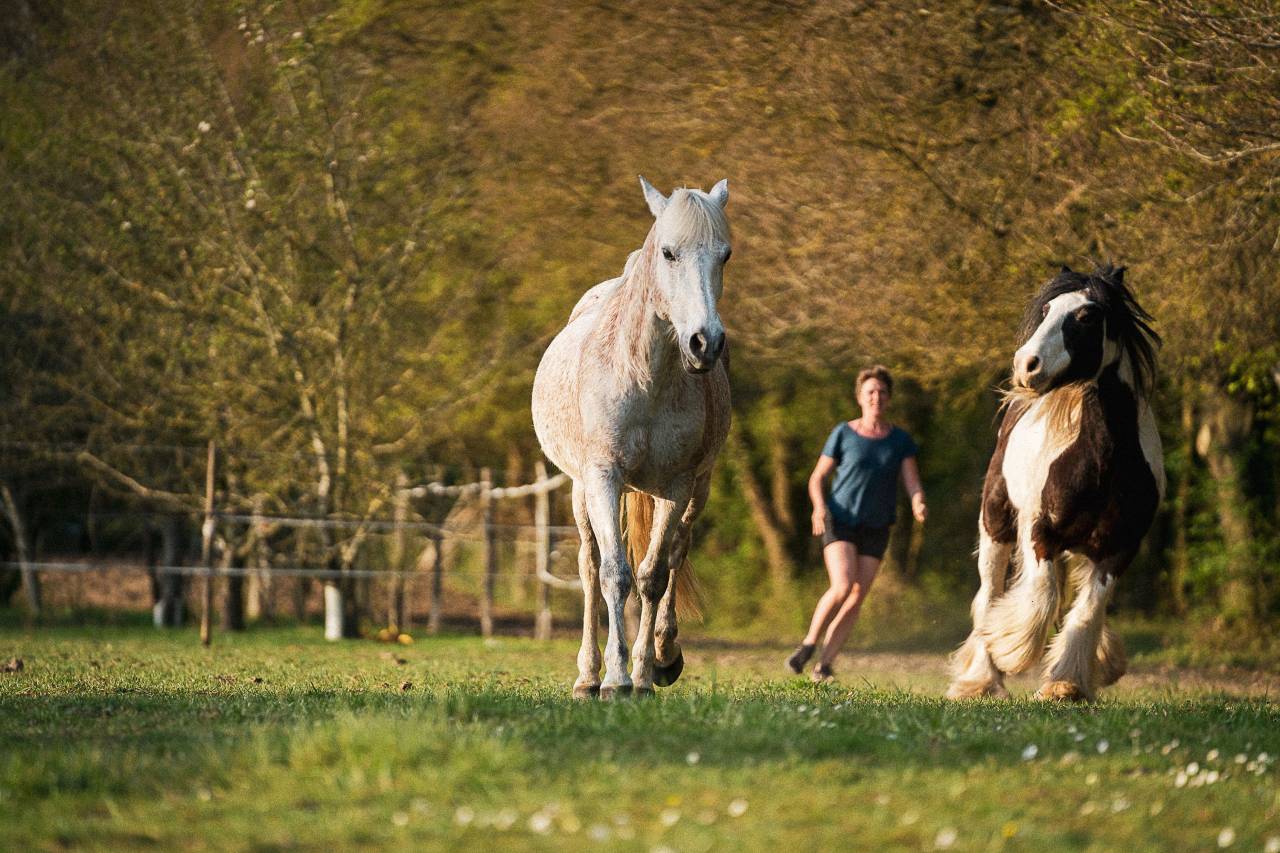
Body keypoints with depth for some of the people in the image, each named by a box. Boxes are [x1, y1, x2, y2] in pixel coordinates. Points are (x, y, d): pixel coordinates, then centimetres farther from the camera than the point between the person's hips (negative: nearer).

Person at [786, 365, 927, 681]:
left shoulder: (900, 440, 3)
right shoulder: (843, 434, -3)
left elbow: (913, 483, -3)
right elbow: (817, 478, 2)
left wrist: (918, 505, -26)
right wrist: (819, 507, -18)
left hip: (875, 530, 3)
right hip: (840, 522, -3)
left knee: (857, 598, -2)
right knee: (842, 587, -22)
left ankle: (824, 666, 6)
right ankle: (808, 645, -3)